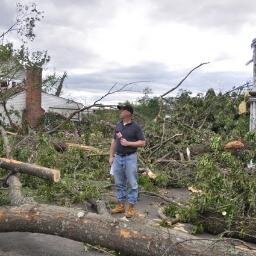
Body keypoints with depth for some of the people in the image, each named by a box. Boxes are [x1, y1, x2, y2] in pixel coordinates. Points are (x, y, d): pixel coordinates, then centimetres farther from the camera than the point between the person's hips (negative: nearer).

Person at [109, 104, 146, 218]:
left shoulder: (136, 127, -8)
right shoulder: (118, 125, 9)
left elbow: (143, 142, -8)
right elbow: (114, 141, 14)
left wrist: (128, 143, -18)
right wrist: (111, 156, 9)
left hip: (130, 158, -6)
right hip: (118, 158, 6)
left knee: (132, 184, 2)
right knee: (119, 183, 12)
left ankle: (131, 207, 12)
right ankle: (120, 205, 23)